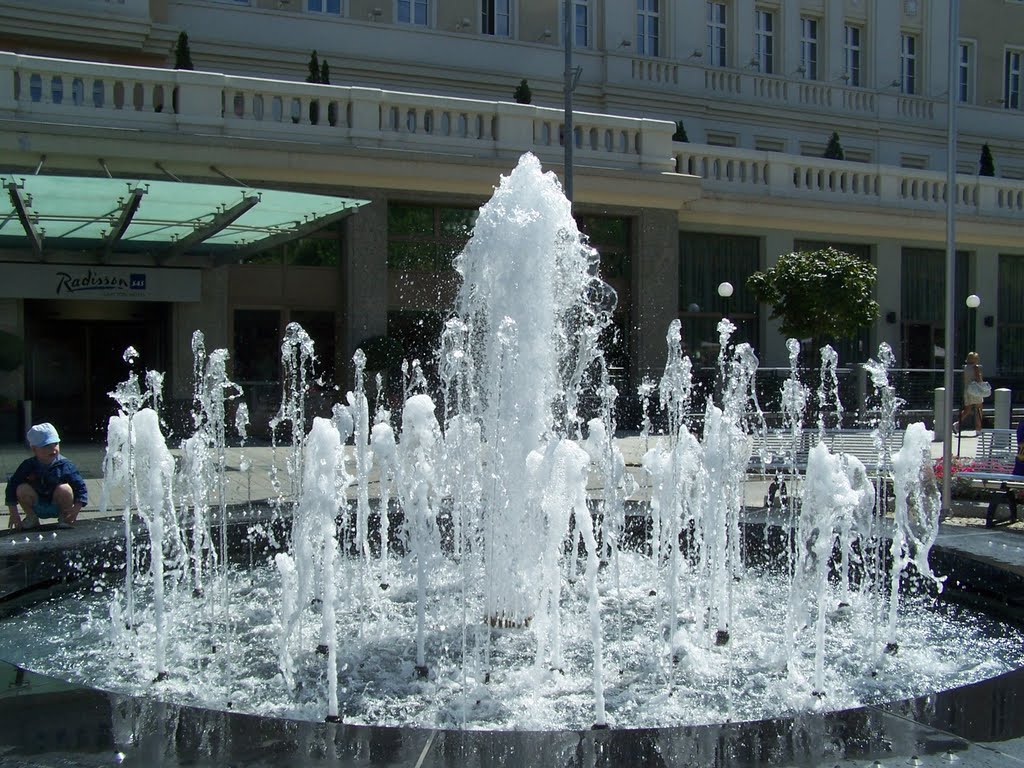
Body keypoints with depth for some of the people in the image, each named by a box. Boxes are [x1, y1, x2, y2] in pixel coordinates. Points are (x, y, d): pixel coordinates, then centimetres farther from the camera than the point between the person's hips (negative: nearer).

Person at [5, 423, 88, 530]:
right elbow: (12, 485, -7)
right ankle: (31, 518, 4)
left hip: (58, 507, -2)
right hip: (36, 508, 2)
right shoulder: (28, 466, -11)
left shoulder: (65, 466, -16)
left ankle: (64, 518, -2)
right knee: (22, 489, -22)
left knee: (64, 489, -30)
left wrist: (76, 509, -26)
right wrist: (13, 513, -12)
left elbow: (80, 487, -15)